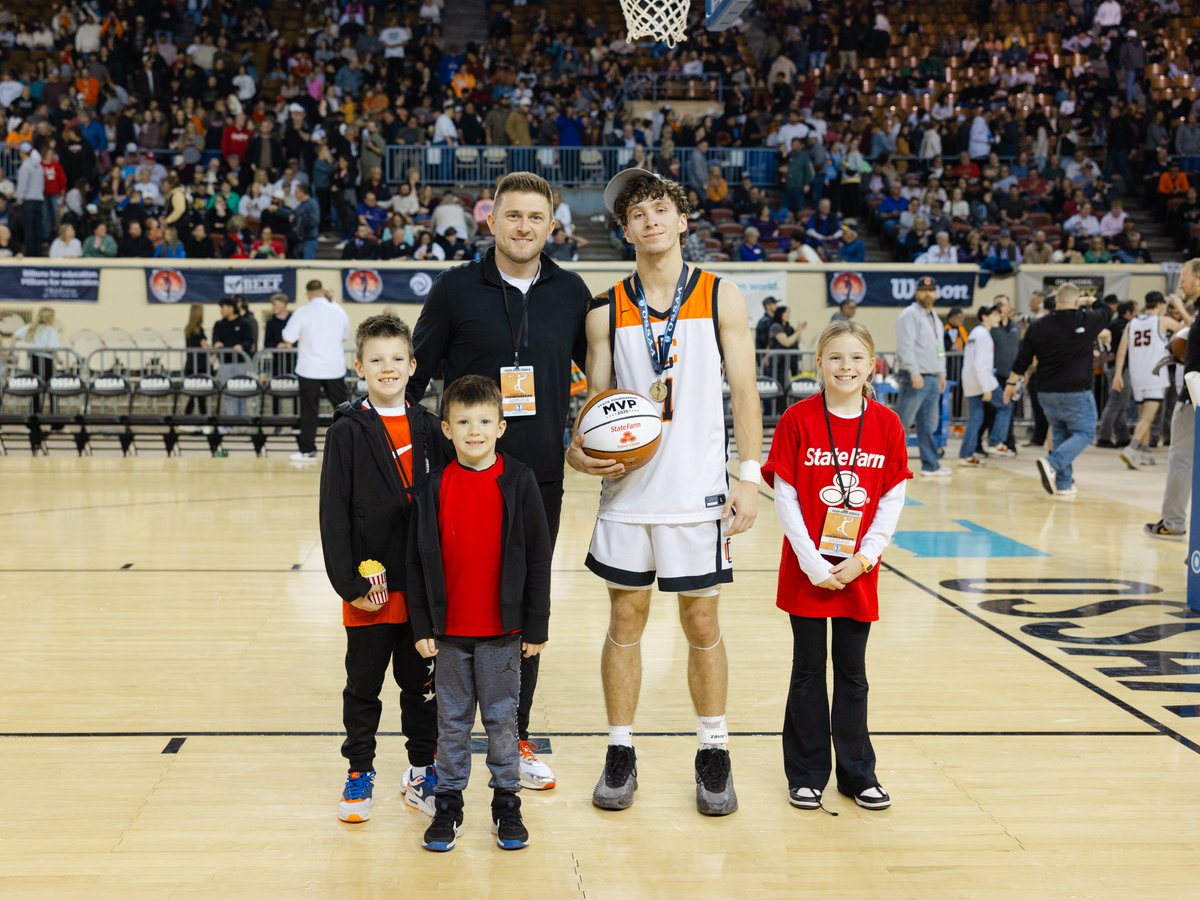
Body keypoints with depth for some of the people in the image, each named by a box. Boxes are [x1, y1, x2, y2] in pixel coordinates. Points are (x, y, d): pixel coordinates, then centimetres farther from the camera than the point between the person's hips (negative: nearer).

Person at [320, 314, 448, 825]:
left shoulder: (428, 429, 4)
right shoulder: (348, 431, -6)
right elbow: (334, 513, -8)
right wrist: (350, 583, -13)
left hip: (423, 587, 3)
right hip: (369, 589, -3)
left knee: (422, 684, 13)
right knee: (363, 686, 10)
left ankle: (422, 776, 25)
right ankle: (359, 775, 24)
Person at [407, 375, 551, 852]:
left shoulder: (518, 482, -6)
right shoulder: (434, 487, -2)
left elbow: (538, 557, -3)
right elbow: (418, 559, 2)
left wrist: (536, 627, -3)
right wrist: (422, 627, -1)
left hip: (503, 629, -1)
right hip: (449, 630, 1)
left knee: (502, 718, 9)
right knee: (452, 720, 11)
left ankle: (507, 804, 22)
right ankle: (448, 804, 23)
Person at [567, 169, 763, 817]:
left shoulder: (721, 298, 2)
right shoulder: (606, 312, 6)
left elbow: (744, 392, 1)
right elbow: (597, 402, 10)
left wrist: (750, 478, -7)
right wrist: (578, 452, -10)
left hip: (698, 492, -1)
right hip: (626, 490, 2)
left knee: (702, 623, 6)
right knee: (625, 621, 7)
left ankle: (713, 755, 20)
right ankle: (620, 754, 19)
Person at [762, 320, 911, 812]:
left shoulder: (886, 424, -1)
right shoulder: (798, 419, -7)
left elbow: (893, 499, 1)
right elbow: (785, 498, -7)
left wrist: (864, 558, -9)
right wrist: (813, 563, -12)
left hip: (859, 571, 2)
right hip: (807, 569, -2)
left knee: (852, 673, 12)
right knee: (809, 672, 8)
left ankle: (857, 773, 23)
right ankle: (806, 775, 19)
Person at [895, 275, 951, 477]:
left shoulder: (934, 317, 19)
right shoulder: (910, 315, -9)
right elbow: (905, 346, -18)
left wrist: (942, 374, 19)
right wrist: (915, 373, -23)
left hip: (932, 378, 9)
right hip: (915, 378, -9)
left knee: (928, 425, 10)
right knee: (902, 423, -8)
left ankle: (930, 466, 14)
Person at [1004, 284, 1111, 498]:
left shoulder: (1038, 327, -1)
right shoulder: (1087, 321, -8)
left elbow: (1022, 359, 4)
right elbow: (1105, 312, 14)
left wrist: (1012, 383, 16)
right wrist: (1093, 302, 35)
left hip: (1046, 393, 4)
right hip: (1076, 393, -4)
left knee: (1060, 435, 16)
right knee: (1084, 433, 5)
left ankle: (1064, 485, 15)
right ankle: (1052, 464, -18)